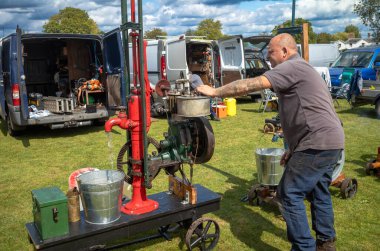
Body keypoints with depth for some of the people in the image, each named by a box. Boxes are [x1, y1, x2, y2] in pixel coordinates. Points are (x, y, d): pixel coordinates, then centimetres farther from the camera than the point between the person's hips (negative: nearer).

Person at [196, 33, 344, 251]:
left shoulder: (293, 66, -10)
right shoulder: (302, 70, 23)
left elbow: (251, 85, -18)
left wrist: (215, 92, -11)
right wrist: (294, 149, 21)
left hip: (318, 143, -11)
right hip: (331, 142, 11)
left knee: (290, 194, -3)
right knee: (318, 192, 21)